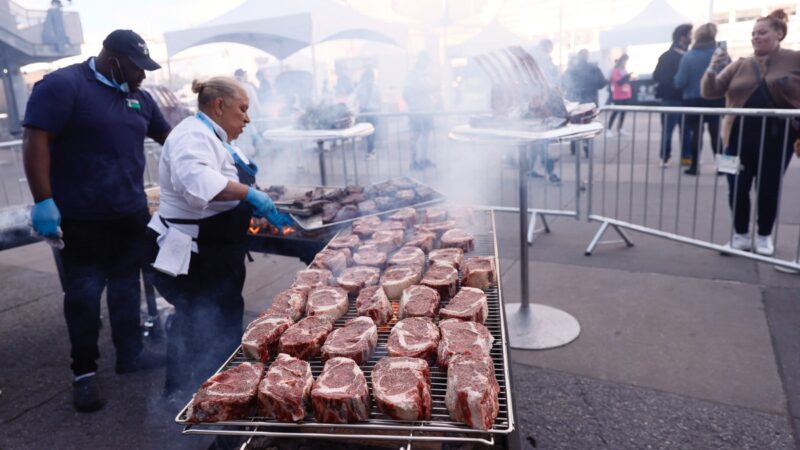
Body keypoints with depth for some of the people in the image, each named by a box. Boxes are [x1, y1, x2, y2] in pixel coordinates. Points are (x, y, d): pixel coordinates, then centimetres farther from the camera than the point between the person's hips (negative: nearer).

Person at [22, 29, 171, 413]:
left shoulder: (138, 97, 11)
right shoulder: (63, 85, -10)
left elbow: (169, 136, 20)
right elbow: (35, 141, -15)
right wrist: (43, 201, -21)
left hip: (131, 215, 6)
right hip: (82, 221, -6)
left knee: (126, 288, 15)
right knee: (84, 296, 2)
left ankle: (130, 353, 30)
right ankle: (84, 372, 16)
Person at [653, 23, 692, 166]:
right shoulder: (667, 56, -5)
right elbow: (657, 76, -12)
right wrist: (674, 83, -17)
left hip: (686, 98, 6)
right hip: (671, 98, -6)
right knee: (668, 129, 0)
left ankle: (686, 156, 15)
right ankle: (665, 157, 9)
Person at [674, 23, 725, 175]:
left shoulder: (688, 56, -8)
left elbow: (680, 83, -10)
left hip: (693, 101, -1)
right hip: (716, 100, 1)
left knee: (695, 133, 8)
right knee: (716, 133, 11)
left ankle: (694, 166, 8)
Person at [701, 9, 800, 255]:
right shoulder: (740, 65, 8)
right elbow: (710, 92, 4)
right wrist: (712, 69, -14)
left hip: (776, 139, -2)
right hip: (740, 138, 2)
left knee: (768, 190, 6)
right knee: (737, 188, 3)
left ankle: (764, 236, 25)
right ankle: (741, 235, 21)